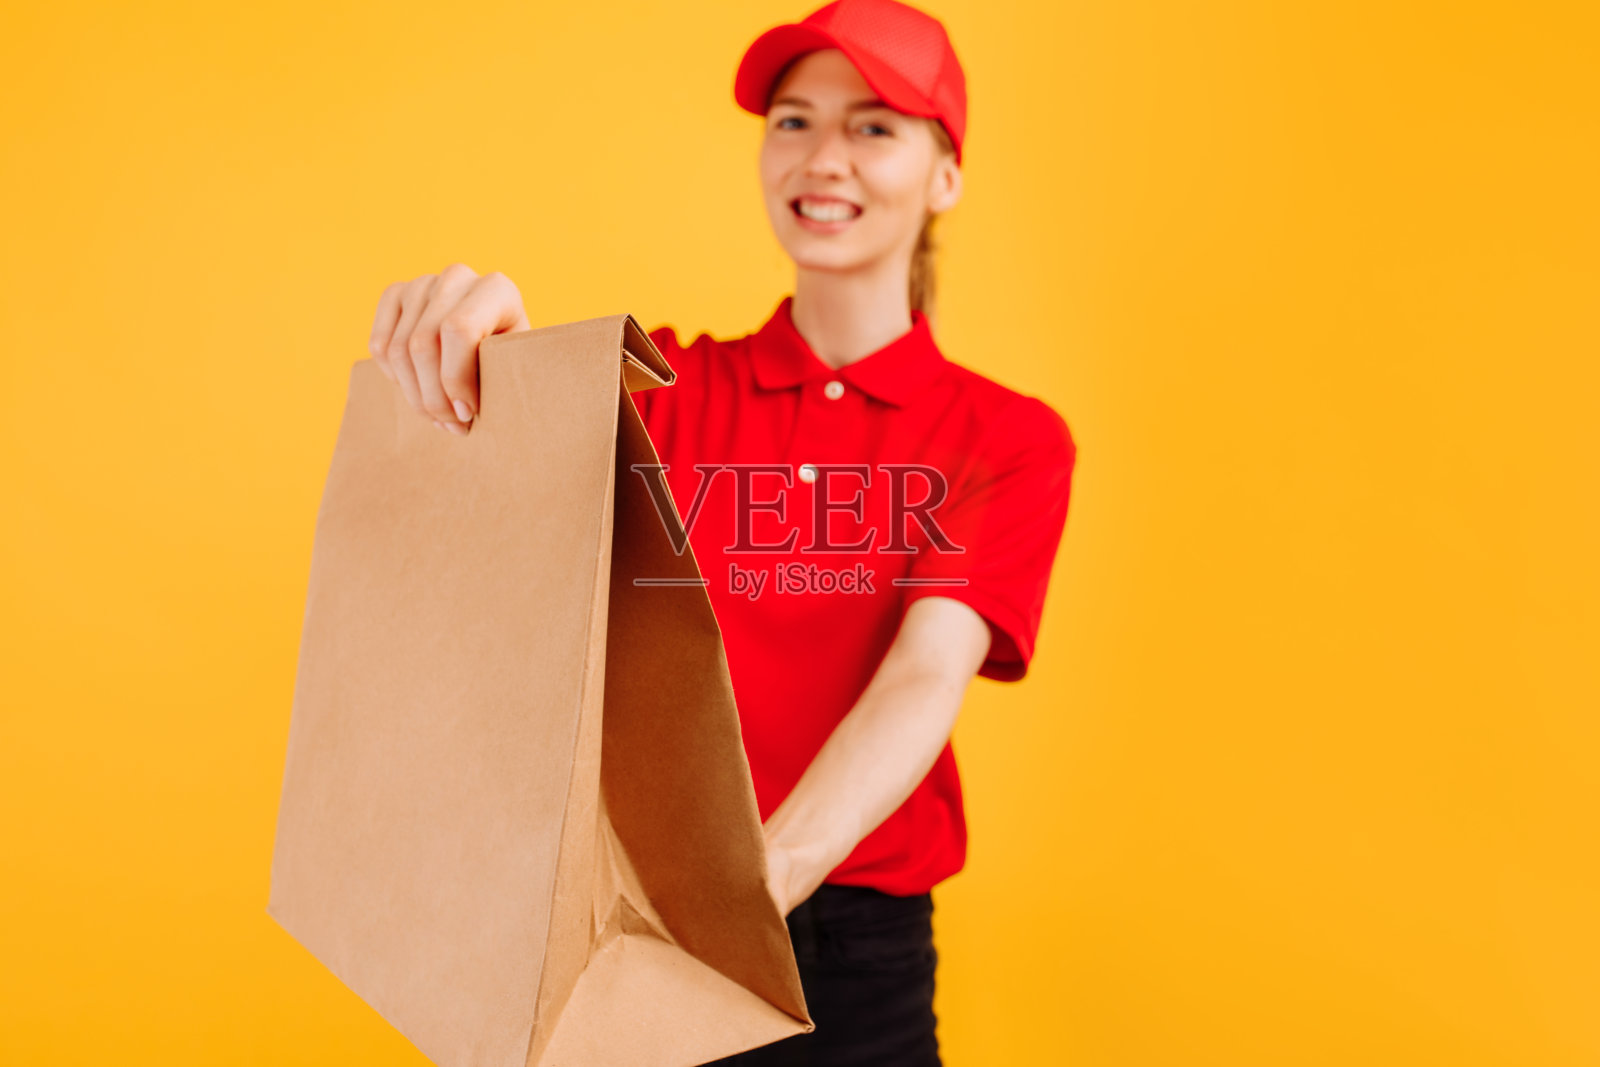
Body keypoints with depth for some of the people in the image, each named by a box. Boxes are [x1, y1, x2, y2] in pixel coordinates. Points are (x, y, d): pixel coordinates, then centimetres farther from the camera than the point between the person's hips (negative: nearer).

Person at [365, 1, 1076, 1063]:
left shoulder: (1012, 441, -3)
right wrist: (460, 321, -37)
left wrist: (770, 869, -33)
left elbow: (927, 677, -17)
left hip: (859, 947, -1)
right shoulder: (674, 387, 3)